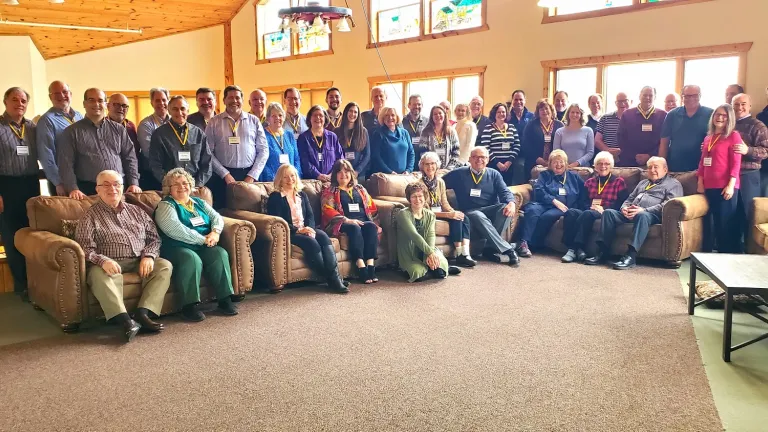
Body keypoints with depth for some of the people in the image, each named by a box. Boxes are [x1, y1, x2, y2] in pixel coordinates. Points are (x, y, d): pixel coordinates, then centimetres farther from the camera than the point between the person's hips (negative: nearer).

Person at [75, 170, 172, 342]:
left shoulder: (136, 211, 20)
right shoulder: (90, 216, 8)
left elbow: (154, 237, 15)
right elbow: (85, 248, -5)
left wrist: (148, 256, -7)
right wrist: (102, 260, -26)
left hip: (139, 262, 4)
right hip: (110, 264, -4)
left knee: (164, 265, -23)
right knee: (98, 274, -37)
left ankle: (142, 314, -34)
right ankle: (125, 321, -48)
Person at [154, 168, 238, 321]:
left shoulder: (199, 202, 22)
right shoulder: (165, 206, 0)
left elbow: (216, 217, 11)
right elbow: (175, 230, -16)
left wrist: (215, 232, -13)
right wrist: (203, 239, -18)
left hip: (204, 246, 5)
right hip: (177, 248, -5)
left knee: (220, 254, -24)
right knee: (192, 259, -36)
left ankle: (225, 299, -23)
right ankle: (190, 305, -30)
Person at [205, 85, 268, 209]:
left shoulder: (254, 121, 8)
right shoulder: (214, 122, 5)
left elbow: (263, 150, 5)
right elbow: (208, 152, -1)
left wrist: (252, 176, -4)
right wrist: (225, 174, -9)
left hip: (249, 175, 1)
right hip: (222, 176, -1)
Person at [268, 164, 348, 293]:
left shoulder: (302, 195, 22)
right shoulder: (275, 197, 4)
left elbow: (310, 215, 12)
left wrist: (309, 228, -11)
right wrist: (298, 230, -19)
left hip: (305, 230, 5)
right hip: (289, 233, -5)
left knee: (323, 236, -27)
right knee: (310, 242, -32)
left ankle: (335, 276, -36)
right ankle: (330, 279, -30)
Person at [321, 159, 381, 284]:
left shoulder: (360, 189, 26)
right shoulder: (330, 191, 13)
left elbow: (372, 207, 20)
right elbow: (328, 210, -3)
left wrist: (372, 221, -1)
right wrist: (347, 220, -16)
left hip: (363, 222, 4)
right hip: (341, 224, -3)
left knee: (371, 226, -30)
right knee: (354, 228, -36)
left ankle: (371, 266, -38)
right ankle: (361, 268, -42)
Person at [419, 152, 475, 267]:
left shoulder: (440, 182, 8)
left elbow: (445, 203, 10)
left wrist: (454, 212, -13)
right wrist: (448, 215, -24)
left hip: (440, 213, 6)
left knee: (464, 218, -19)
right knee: (455, 220, -26)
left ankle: (465, 254, -27)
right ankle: (459, 256, -20)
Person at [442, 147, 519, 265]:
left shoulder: (494, 174, 16)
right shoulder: (459, 174, 10)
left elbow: (505, 192, 4)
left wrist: (511, 202, -19)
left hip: (491, 210, 3)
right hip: (470, 212, -2)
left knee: (506, 208, -30)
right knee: (479, 217, -37)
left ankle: (490, 248, -27)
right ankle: (507, 249, -39)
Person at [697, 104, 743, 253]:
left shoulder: (733, 136, -2)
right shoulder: (708, 138, 17)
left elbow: (736, 163, -8)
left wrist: (730, 185, -16)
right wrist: (700, 184, 11)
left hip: (726, 187, -6)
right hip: (710, 187, 6)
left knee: (727, 224, -4)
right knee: (717, 223, 10)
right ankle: (721, 253, 17)